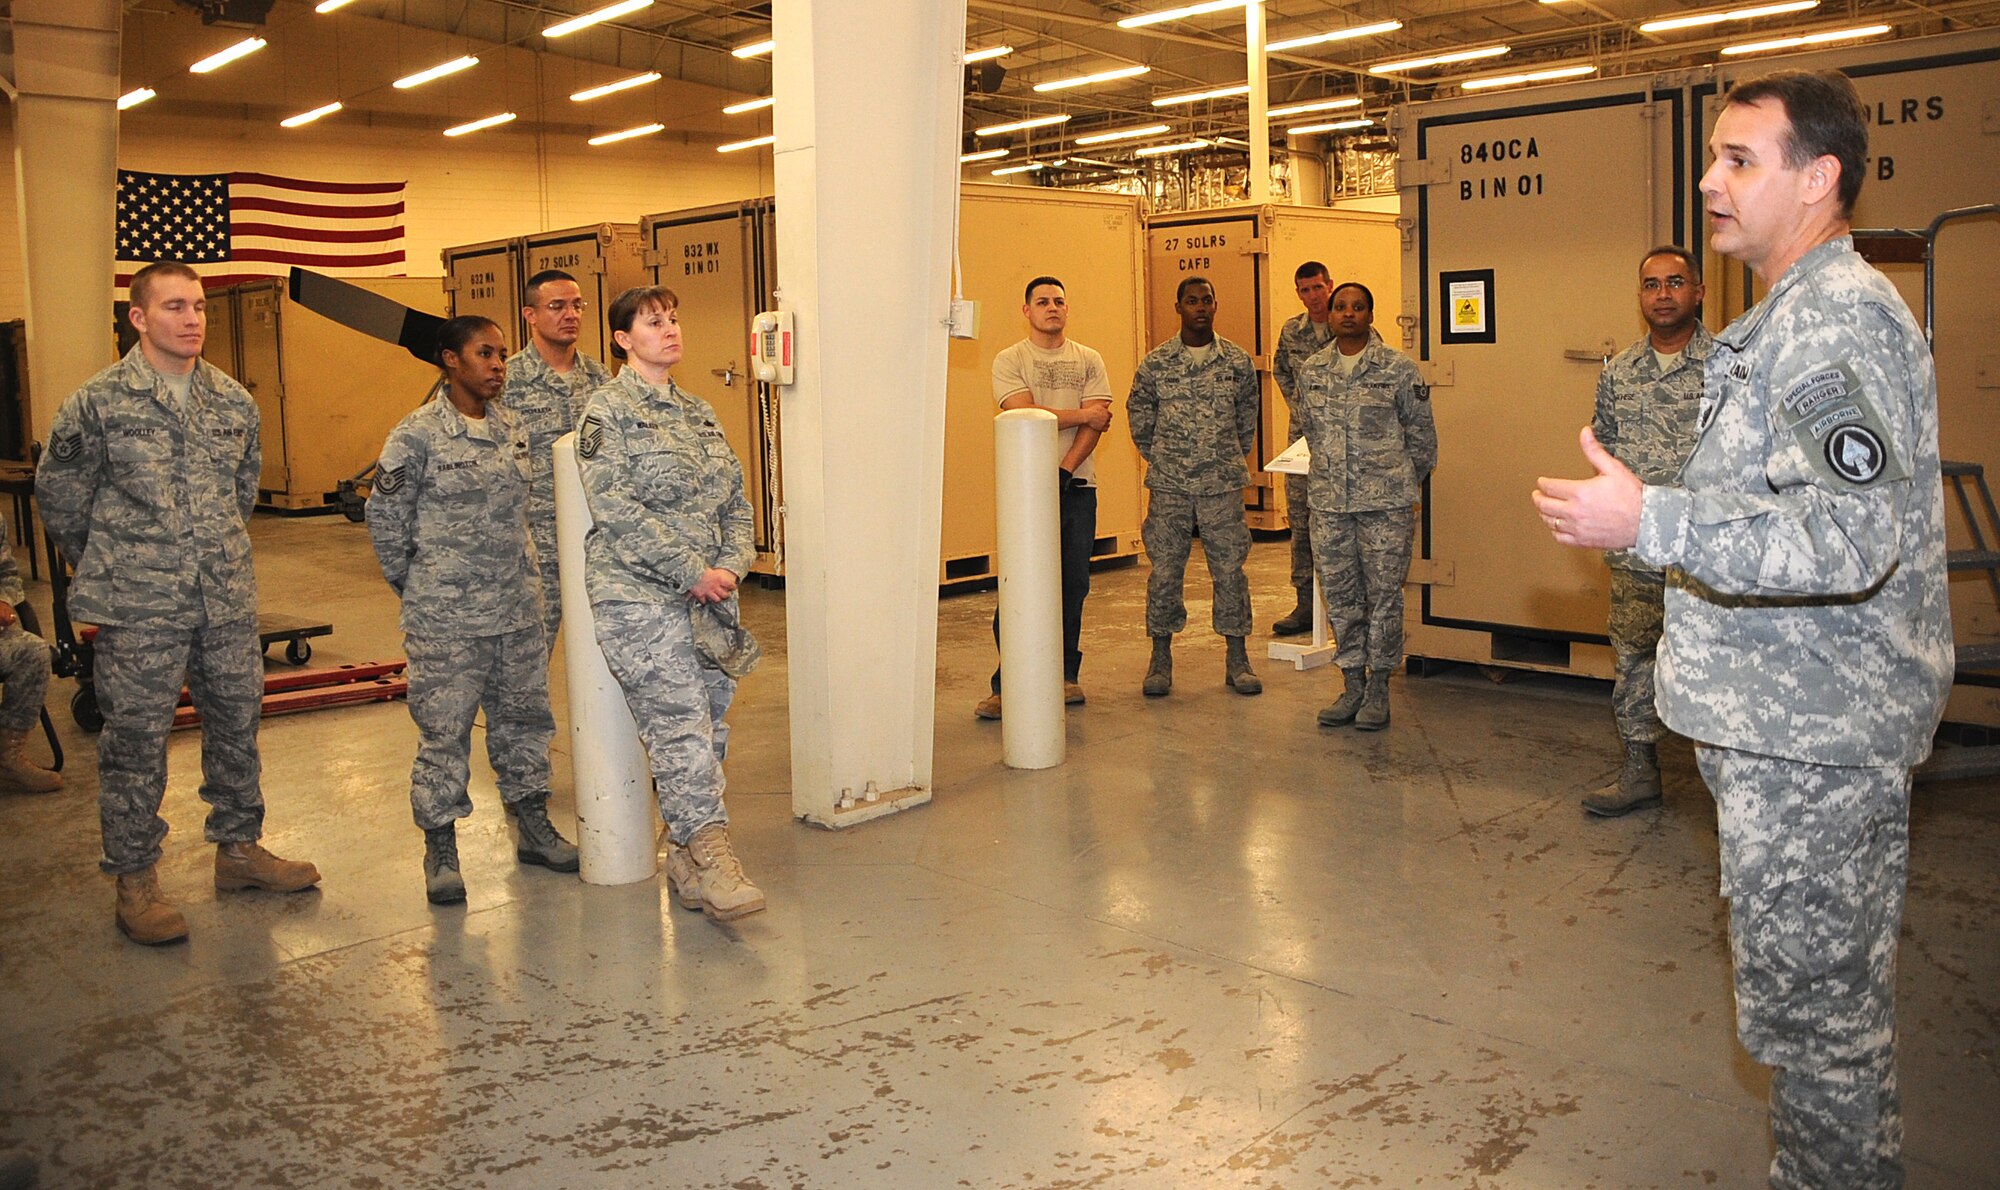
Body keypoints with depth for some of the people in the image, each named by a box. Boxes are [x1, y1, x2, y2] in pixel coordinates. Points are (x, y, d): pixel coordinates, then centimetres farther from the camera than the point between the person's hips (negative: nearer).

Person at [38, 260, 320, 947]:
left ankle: (239, 847, 29)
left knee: (237, 723, 13)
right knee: (136, 741, 3)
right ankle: (134, 880, 15)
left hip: (229, 604, 5)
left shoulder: (235, 402, 7)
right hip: (138, 612, -4)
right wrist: (112, 568, 9)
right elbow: (58, 497, 2)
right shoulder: (98, 402, -7)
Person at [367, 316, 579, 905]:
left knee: (525, 714, 13)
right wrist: (414, 583, 3)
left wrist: (522, 573, 16)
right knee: (444, 726, 0)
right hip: (447, 614, -5)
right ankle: (440, 848, 12)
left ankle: (533, 828, 27)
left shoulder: (513, 427, 8)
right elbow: (384, 514, -3)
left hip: (517, 606, 6)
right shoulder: (417, 434, -9)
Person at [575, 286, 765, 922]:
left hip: (709, 595, 7)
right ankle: (710, 860, -13)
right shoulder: (608, 410, -2)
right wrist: (693, 572, -13)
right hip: (640, 595, -7)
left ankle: (686, 861, 15)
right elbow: (615, 508, -12)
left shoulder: (698, 412, 18)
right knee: (680, 724, -13)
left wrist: (733, 564, -1)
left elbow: (736, 497, 18)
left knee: (708, 726, 6)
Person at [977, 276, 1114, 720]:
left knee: (1073, 586, 6)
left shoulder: (1089, 361, 11)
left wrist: (1064, 472, -12)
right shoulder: (1010, 361, 3)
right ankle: (1007, 685, -3)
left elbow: (1097, 424, 0)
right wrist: (1083, 415, -4)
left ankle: (1066, 676, 18)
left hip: (1077, 485, 3)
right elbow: (1027, 416, -11)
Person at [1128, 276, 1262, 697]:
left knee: (1230, 570, 3)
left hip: (1223, 485, 1)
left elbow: (1247, 417, 14)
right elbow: (1139, 417, 11)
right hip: (1168, 487, 0)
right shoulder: (1154, 363, 0)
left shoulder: (1238, 361, 3)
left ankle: (1236, 660, 13)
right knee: (1164, 572, 3)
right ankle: (1161, 658, 14)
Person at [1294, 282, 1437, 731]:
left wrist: (1401, 483, 10)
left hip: (1386, 503, -3)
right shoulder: (1311, 371, 8)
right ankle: (1352, 685, 19)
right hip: (1329, 503, 4)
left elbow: (1422, 436, 5)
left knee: (1383, 595, 1)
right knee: (1340, 597, 8)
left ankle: (1378, 689, 11)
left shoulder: (1398, 370, -2)